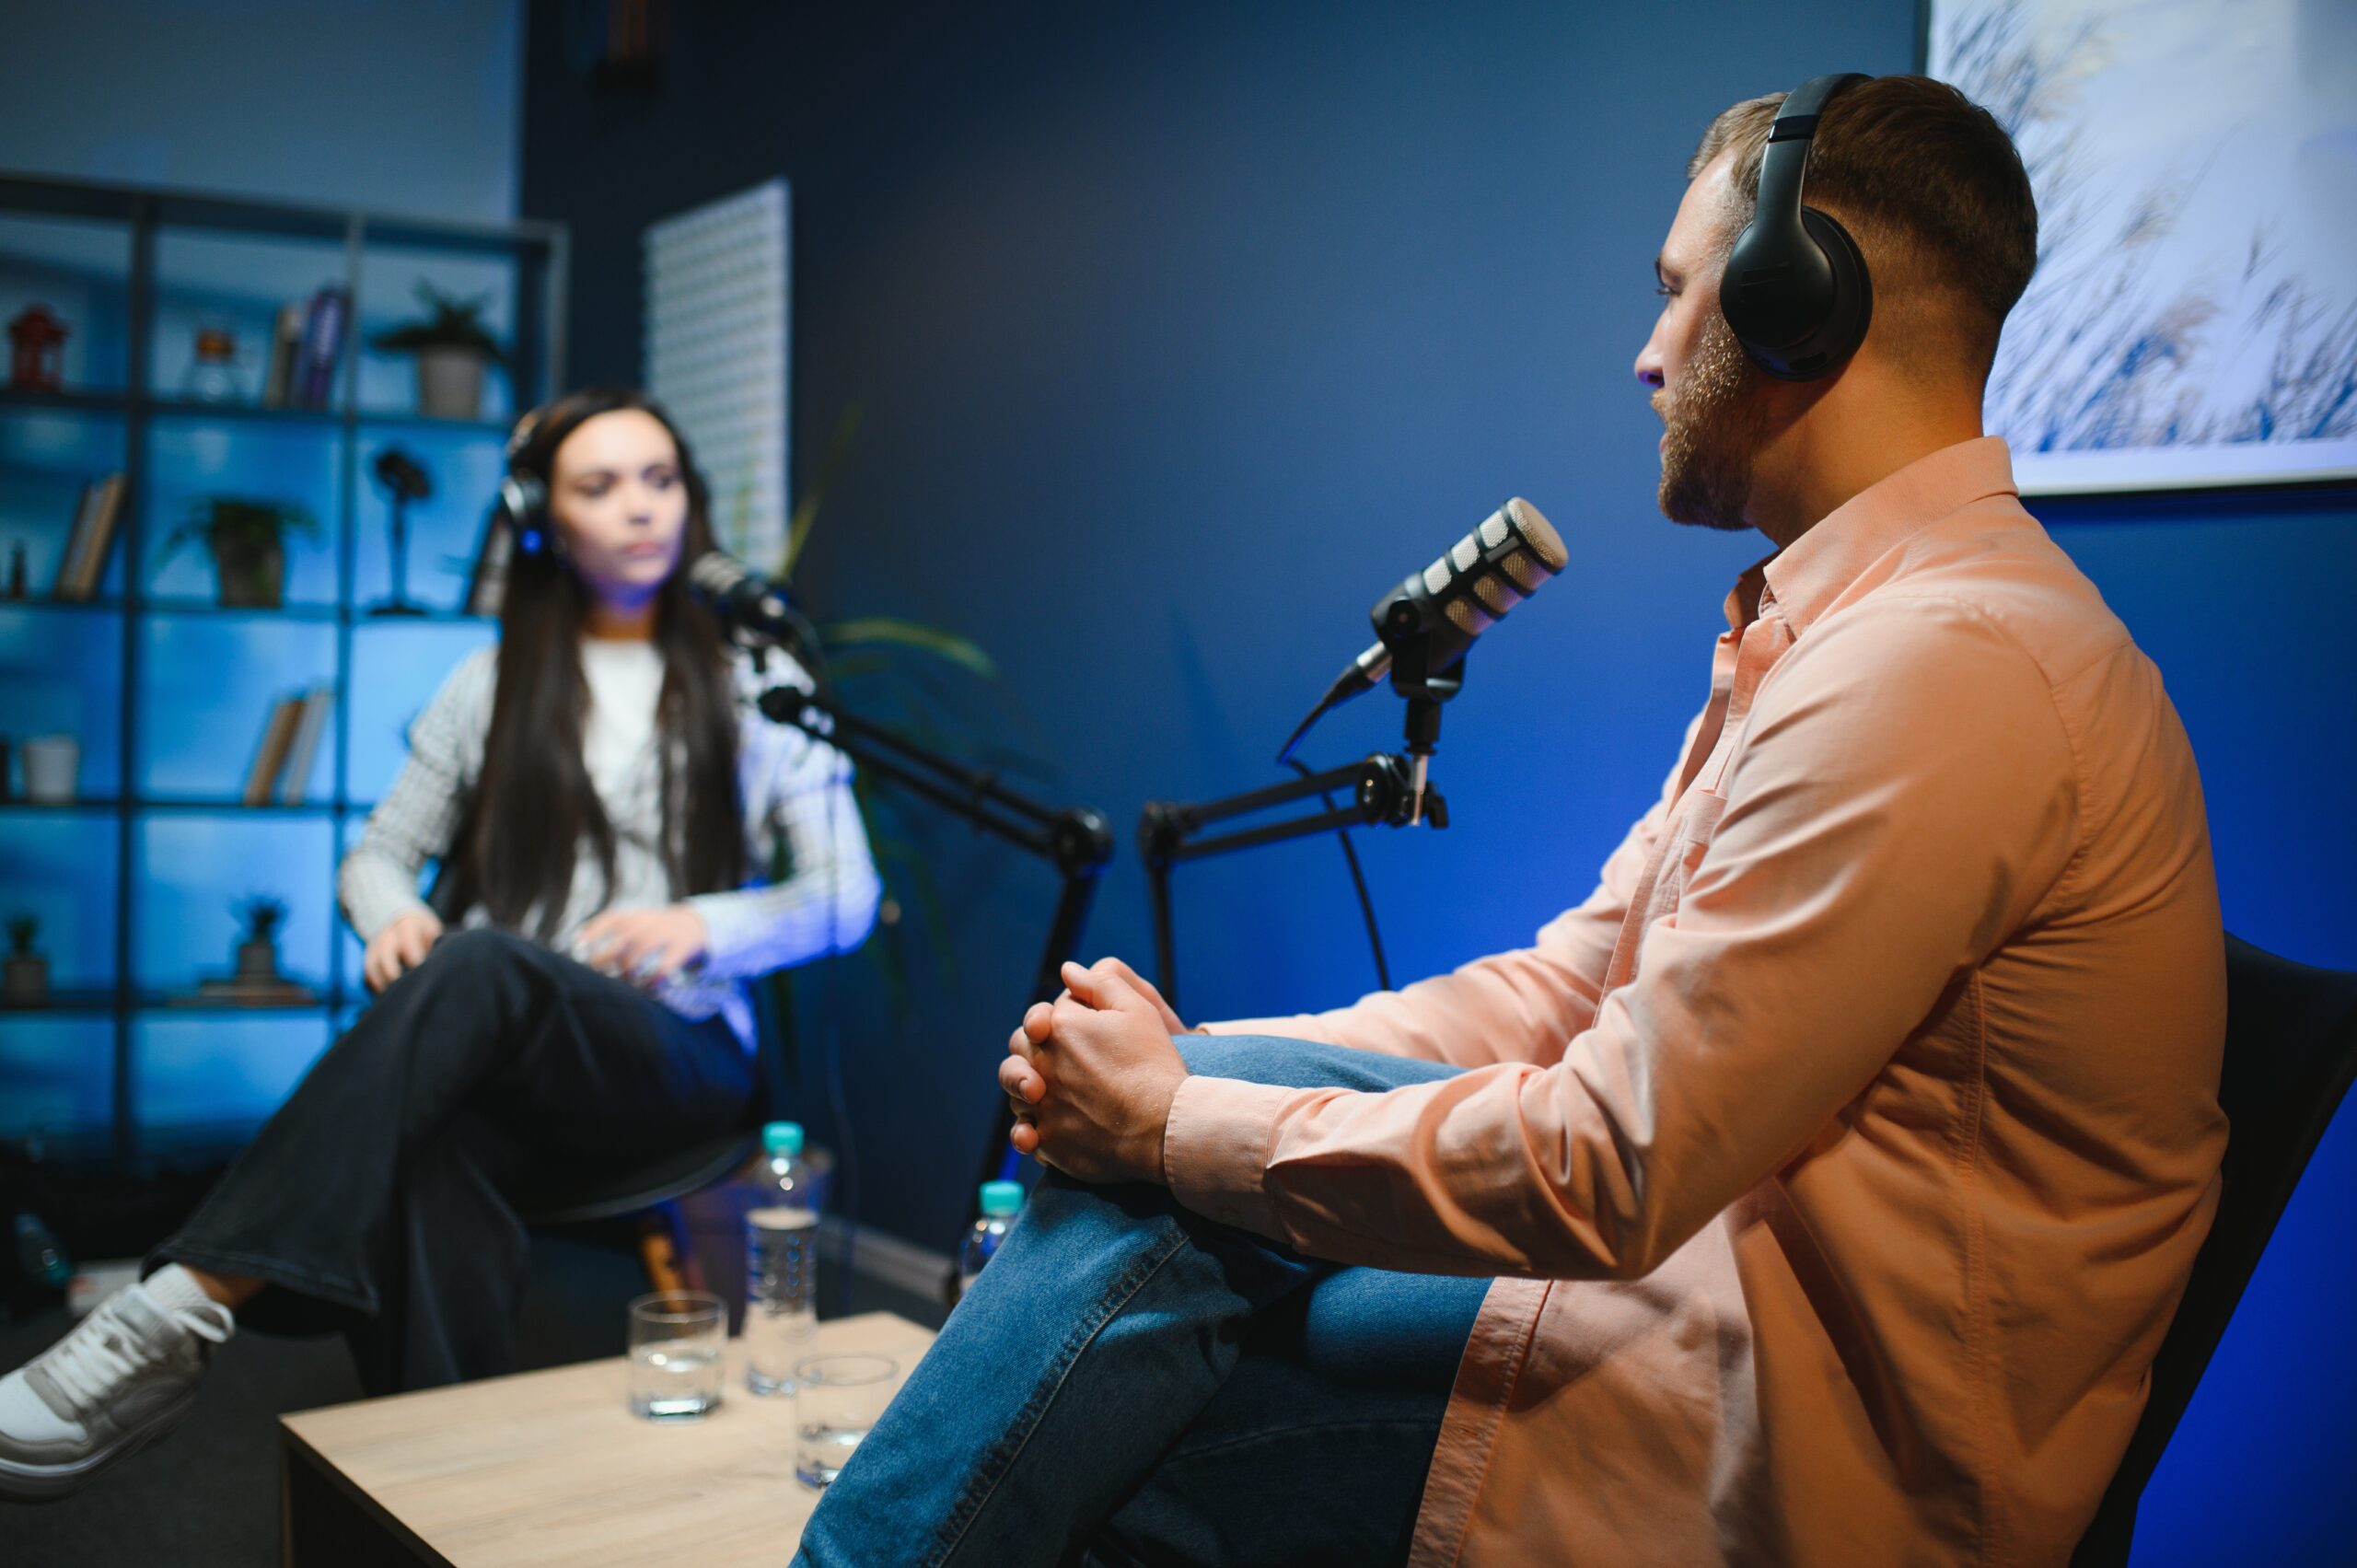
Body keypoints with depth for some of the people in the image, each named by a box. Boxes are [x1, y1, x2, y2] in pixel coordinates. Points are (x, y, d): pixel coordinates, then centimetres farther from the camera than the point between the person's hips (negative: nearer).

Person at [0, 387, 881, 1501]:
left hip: (680, 1059, -2)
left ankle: (181, 1311, -45)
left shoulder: (755, 684, 12)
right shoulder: (495, 685, 18)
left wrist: (700, 926, -14)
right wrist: (394, 917, -8)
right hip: (502, 1064, 2)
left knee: (480, 969, -38)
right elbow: (376, 856, 18)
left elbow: (847, 898, 6)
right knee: (422, 1162, -39)